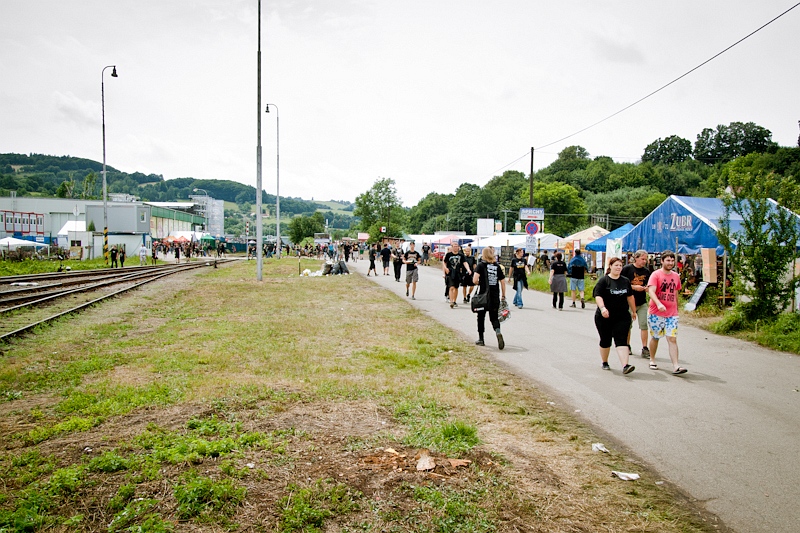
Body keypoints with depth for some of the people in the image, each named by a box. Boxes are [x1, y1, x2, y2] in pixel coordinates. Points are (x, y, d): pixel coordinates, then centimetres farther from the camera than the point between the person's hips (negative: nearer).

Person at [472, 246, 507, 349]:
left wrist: (478, 283, 4)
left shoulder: (481, 265, -6)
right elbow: (502, 282, 6)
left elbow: (475, 280, -18)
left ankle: (481, 339, 21)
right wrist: (503, 296, 14)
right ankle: (498, 332, -20)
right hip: (495, 297, 3)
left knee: (481, 317, 13)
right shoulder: (497, 266, 5)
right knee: (494, 317, 10)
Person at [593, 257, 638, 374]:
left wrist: (633, 311, 24)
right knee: (605, 341, 10)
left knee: (621, 341, -8)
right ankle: (604, 363, 29)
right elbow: (598, 296, -16)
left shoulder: (625, 281, 9)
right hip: (605, 317, -2)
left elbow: (630, 297, 20)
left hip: (623, 317, 3)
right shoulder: (604, 280, -6)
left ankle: (625, 366, -18)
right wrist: (602, 308, -32)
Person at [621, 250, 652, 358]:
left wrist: (647, 288, -8)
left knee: (644, 325, -4)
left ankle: (645, 348, 0)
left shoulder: (646, 271, 7)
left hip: (642, 302, 3)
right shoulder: (627, 268, -5)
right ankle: (627, 346, 24)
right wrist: (634, 287, -16)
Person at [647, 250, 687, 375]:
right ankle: (652, 360, 29)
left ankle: (675, 366, -10)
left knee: (672, 339, -6)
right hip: (656, 313, -3)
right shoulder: (656, 275, -7)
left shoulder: (676, 276, 10)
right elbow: (651, 291, -19)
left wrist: (676, 309, 22)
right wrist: (659, 304, -35)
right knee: (655, 337, 10)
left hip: (672, 314, 3)